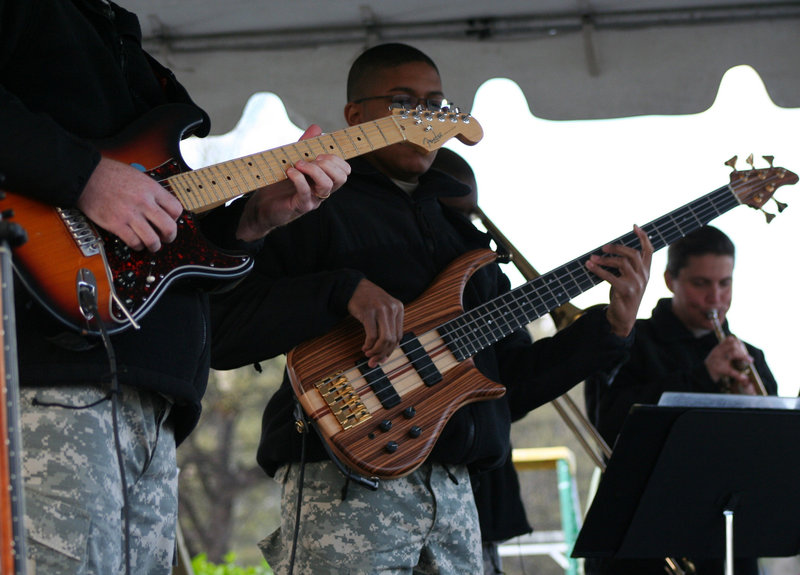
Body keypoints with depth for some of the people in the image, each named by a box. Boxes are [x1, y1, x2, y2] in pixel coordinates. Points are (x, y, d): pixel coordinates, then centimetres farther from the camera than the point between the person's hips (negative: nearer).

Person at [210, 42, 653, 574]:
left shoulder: (461, 230, 22)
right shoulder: (312, 207, 1)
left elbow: (518, 377, 19)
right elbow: (219, 331, -12)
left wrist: (613, 327, 6)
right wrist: (343, 290, -21)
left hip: (453, 492, 6)